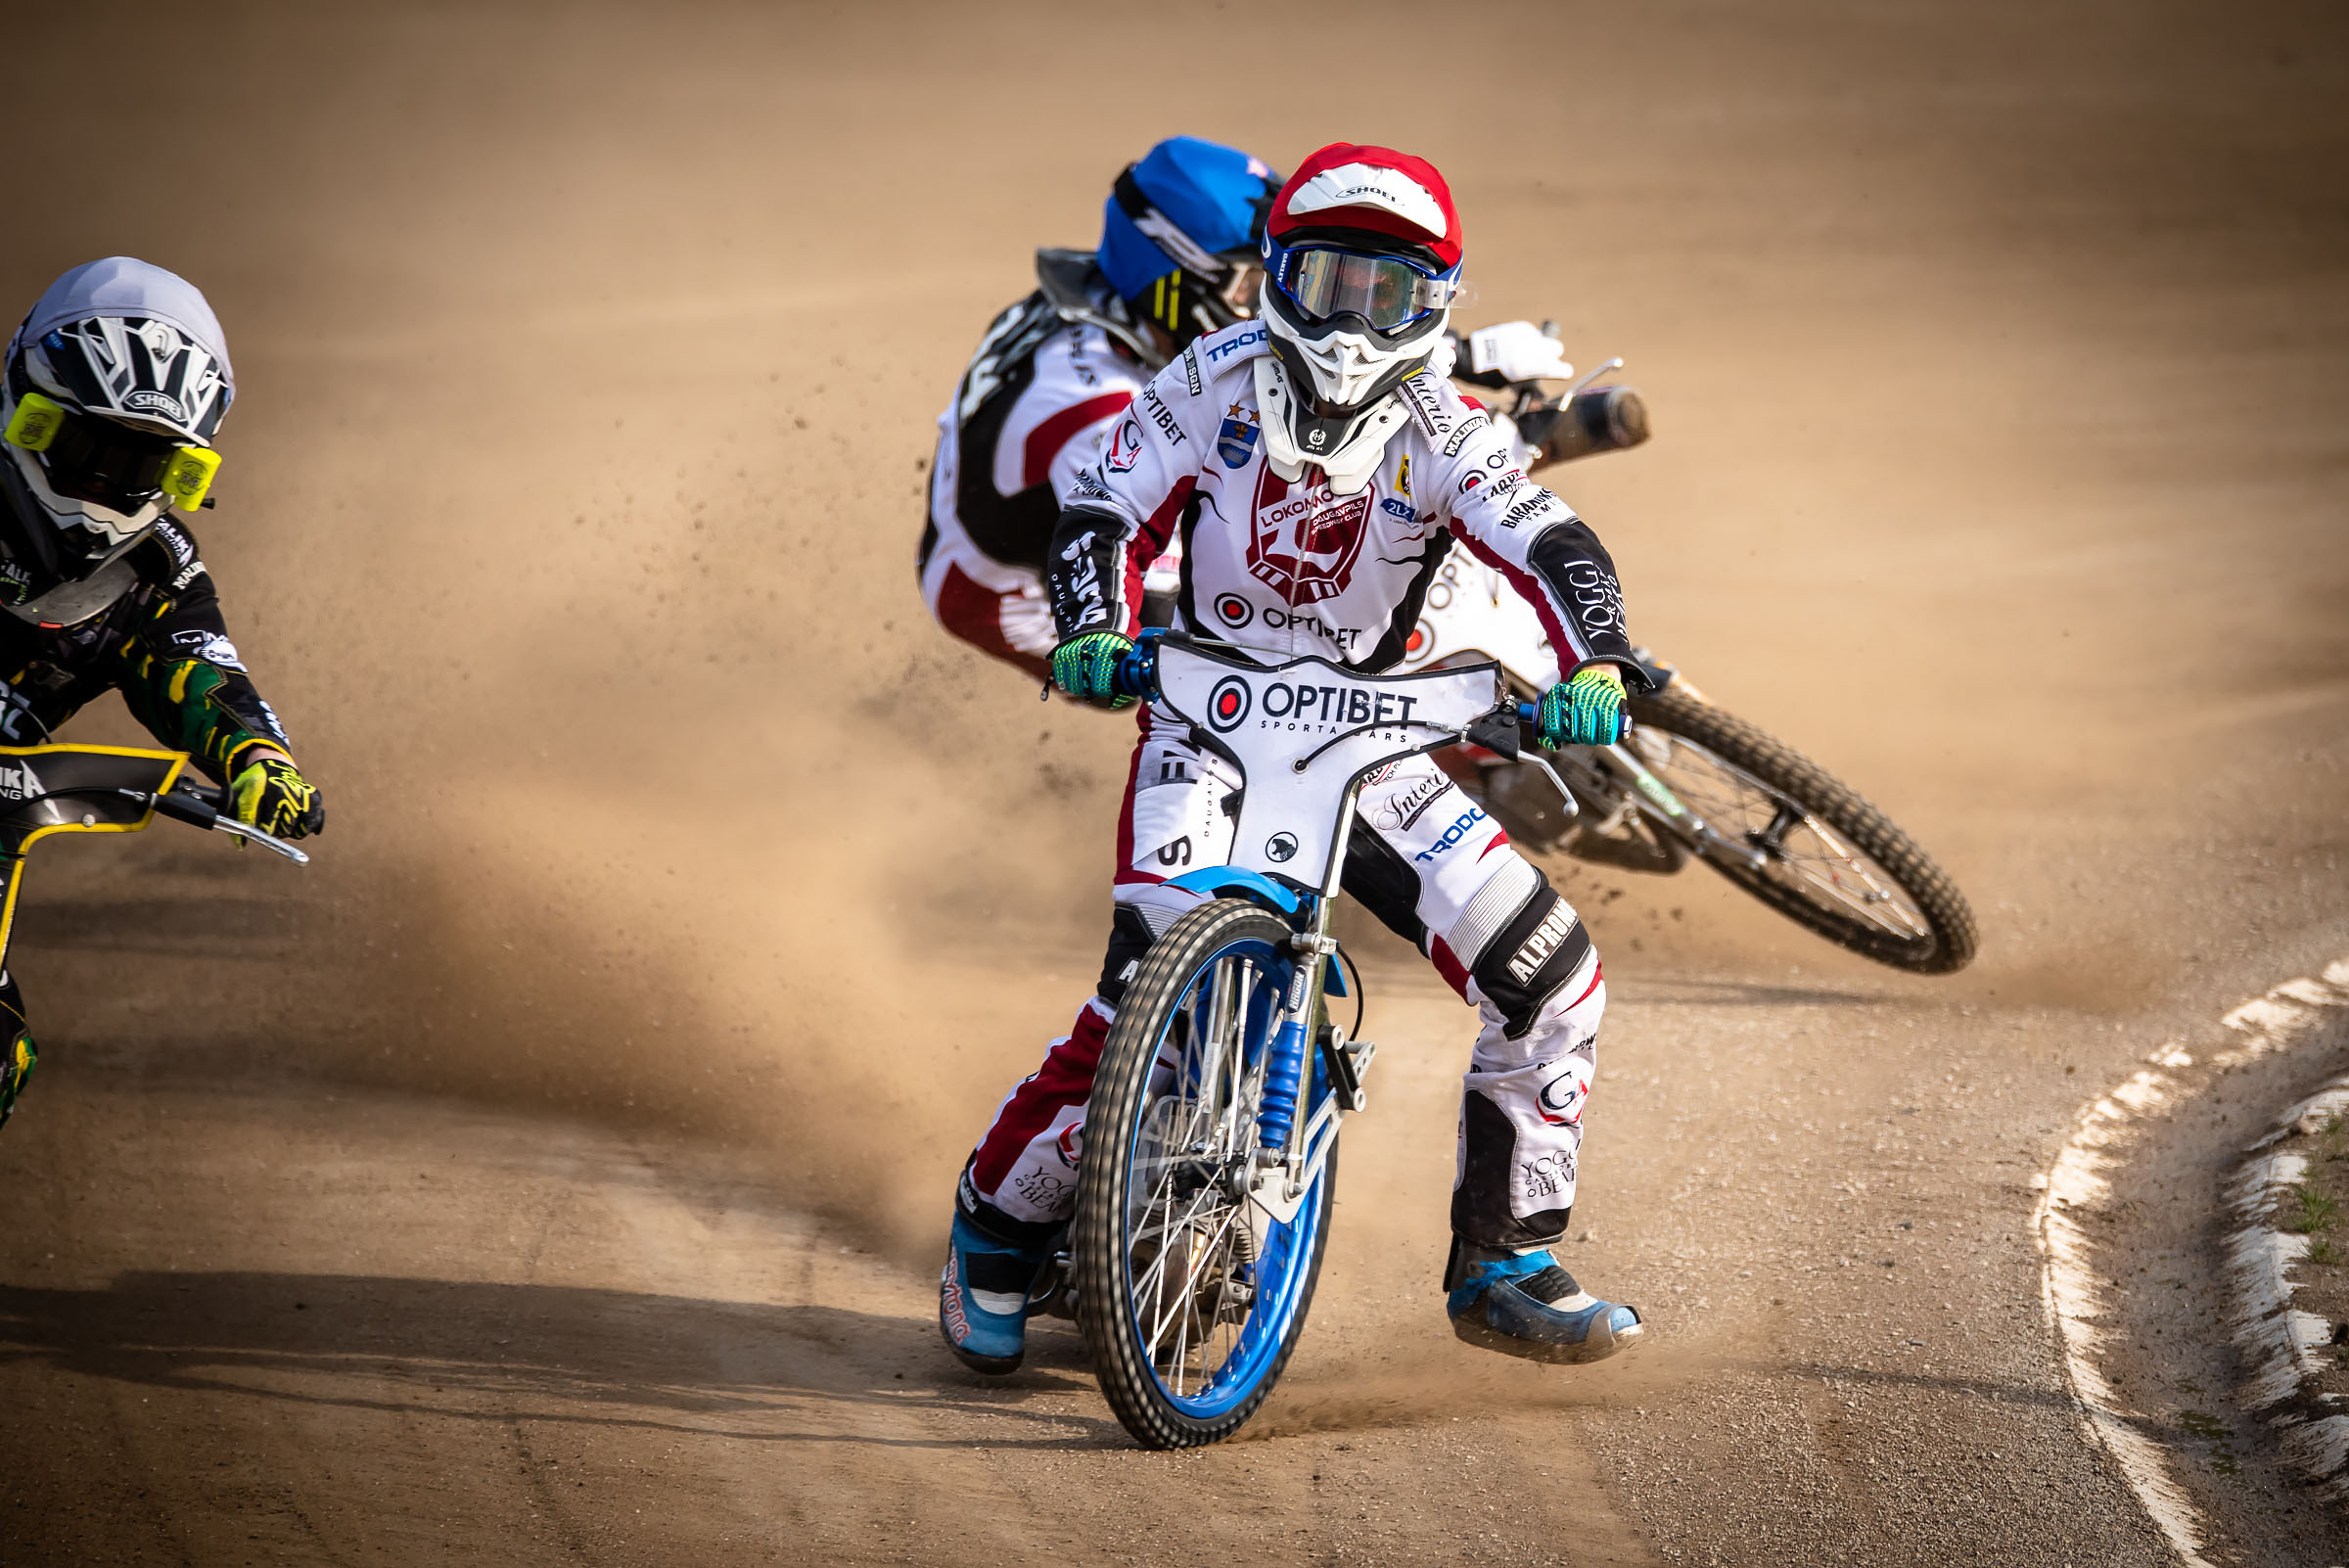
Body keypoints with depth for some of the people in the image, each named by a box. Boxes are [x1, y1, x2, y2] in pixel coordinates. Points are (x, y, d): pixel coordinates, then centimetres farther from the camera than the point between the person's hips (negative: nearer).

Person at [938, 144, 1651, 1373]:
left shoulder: (1440, 430, -6)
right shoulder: (1215, 383, -7)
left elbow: (1550, 545, -19)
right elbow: (1103, 512, -7)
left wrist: (1596, 668, -38)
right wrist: (1093, 634, -27)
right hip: (1208, 719, -3)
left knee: (1553, 981, -7)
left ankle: (1505, 1270, 7)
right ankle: (996, 1233, -2)